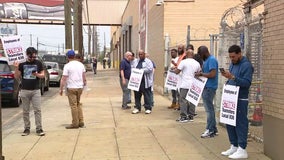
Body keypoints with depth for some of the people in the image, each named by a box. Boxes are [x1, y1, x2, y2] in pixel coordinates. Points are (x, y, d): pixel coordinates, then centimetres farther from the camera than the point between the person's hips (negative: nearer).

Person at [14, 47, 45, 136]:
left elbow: (43, 75, 6)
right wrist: (16, 68, -11)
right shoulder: (22, 64, 3)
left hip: (36, 90, -1)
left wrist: (37, 74, -16)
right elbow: (17, 76, 6)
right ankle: (27, 129, 16)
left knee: (37, 110, -4)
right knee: (25, 111, 7)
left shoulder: (38, 63, 2)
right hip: (25, 90, 1)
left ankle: (39, 129, 0)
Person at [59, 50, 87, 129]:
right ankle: (81, 122, 16)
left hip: (71, 88, -6)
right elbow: (84, 76, 17)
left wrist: (61, 89, -6)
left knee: (73, 105, -1)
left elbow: (63, 79, -12)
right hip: (80, 87, 6)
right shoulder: (81, 64, 7)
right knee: (78, 104, 16)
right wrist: (84, 82, 33)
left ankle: (75, 123, 3)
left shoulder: (67, 66, -10)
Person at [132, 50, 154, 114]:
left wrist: (141, 70, -16)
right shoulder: (136, 61, 19)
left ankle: (148, 108, 7)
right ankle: (137, 108, 18)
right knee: (137, 95, 8)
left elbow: (150, 69, -15)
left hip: (145, 82, -5)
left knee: (147, 95, -1)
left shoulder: (148, 61, -1)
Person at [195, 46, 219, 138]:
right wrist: (200, 73, 7)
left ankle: (210, 130, 1)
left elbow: (212, 74, -23)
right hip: (206, 87, 10)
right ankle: (213, 129, 20)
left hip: (209, 88, -10)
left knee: (209, 109, -5)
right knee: (209, 108, 13)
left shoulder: (212, 60, -15)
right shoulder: (206, 60, 16)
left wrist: (201, 74, -14)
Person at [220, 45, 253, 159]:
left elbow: (247, 83, -20)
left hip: (241, 100, -8)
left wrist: (232, 77, -27)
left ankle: (242, 150, 3)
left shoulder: (246, 65, -10)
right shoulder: (232, 64, 14)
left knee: (240, 123, -4)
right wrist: (227, 78, 1)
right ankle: (234, 146, 23)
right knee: (229, 123, 12)